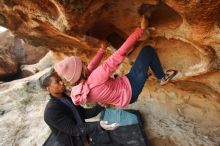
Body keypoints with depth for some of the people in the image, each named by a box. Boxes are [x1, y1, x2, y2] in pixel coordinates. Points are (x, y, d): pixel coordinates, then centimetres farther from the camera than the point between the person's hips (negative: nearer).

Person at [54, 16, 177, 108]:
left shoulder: (77, 93, -11)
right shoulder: (95, 78, -39)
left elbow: (91, 67, 6)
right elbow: (119, 55, -36)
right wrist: (141, 29, -27)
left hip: (122, 93, 8)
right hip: (130, 91, -8)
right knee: (148, 50, -3)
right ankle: (162, 78, 16)